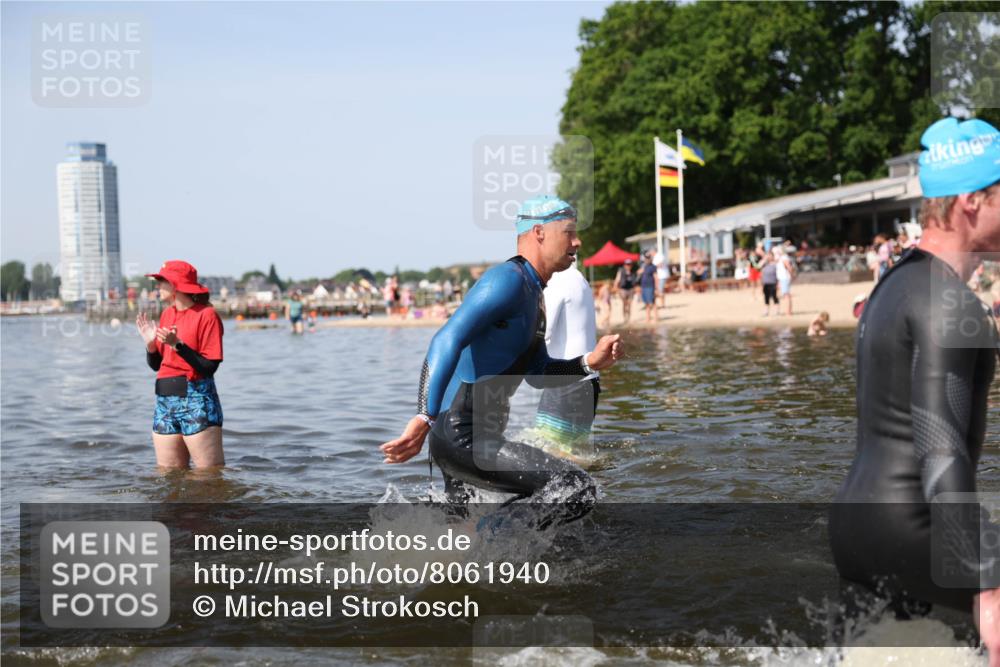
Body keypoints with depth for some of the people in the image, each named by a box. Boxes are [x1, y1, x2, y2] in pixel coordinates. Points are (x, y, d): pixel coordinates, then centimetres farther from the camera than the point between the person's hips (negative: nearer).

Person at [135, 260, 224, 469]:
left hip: (197, 401, -7)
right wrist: (150, 343, -2)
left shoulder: (206, 314, -8)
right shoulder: (167, 314, 13)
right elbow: (156, 365, 17)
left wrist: (177, 345, -21)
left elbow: (210, 367, -15)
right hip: (165, 401, 7)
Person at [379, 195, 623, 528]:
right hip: (462, 438, -11)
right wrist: (424, 418, -37)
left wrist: (589, 363, 5)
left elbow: (538, 374, 22)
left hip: (481, 435, 11)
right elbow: (448, 339, -28)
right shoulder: (509, 279, -15)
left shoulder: (533, 292, 16)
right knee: (578, 489, -18)